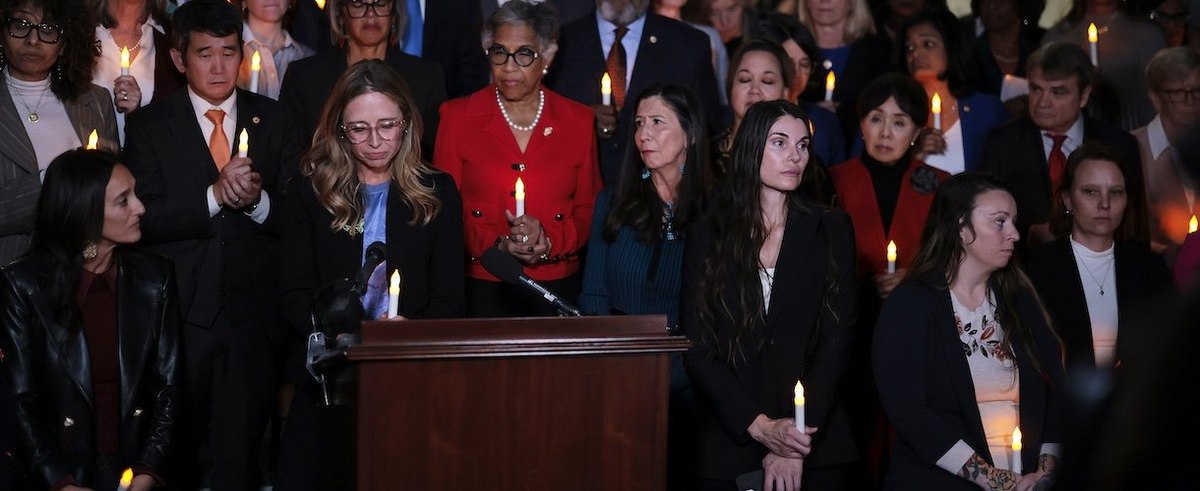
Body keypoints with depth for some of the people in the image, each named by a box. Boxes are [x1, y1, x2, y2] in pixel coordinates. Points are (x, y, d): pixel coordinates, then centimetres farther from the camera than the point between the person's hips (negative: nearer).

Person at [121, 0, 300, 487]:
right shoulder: (149, 125, 1)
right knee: (176, 451, 9)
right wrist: (215, 196, -21)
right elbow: (143, 218, -9)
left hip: (251, 314, 1)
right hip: (180, 314, -1)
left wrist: (258, 201, -18)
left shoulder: (273, 121, 7)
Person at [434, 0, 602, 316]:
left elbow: (589, 208, 7)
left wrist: (550, 241, -12)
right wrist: (496, 244, -14)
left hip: (557, 287, 1)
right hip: (482, 287, -1)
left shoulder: (578, 121, 5)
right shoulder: (457, 117, 2)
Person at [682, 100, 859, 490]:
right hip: (727, 447, 0)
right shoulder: (707, 236, 3)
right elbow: (696, 348, -2)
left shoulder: (830, 231, 4)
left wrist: (794, 447, -14)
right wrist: (760, 426, -15)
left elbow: (836, 340, -3)